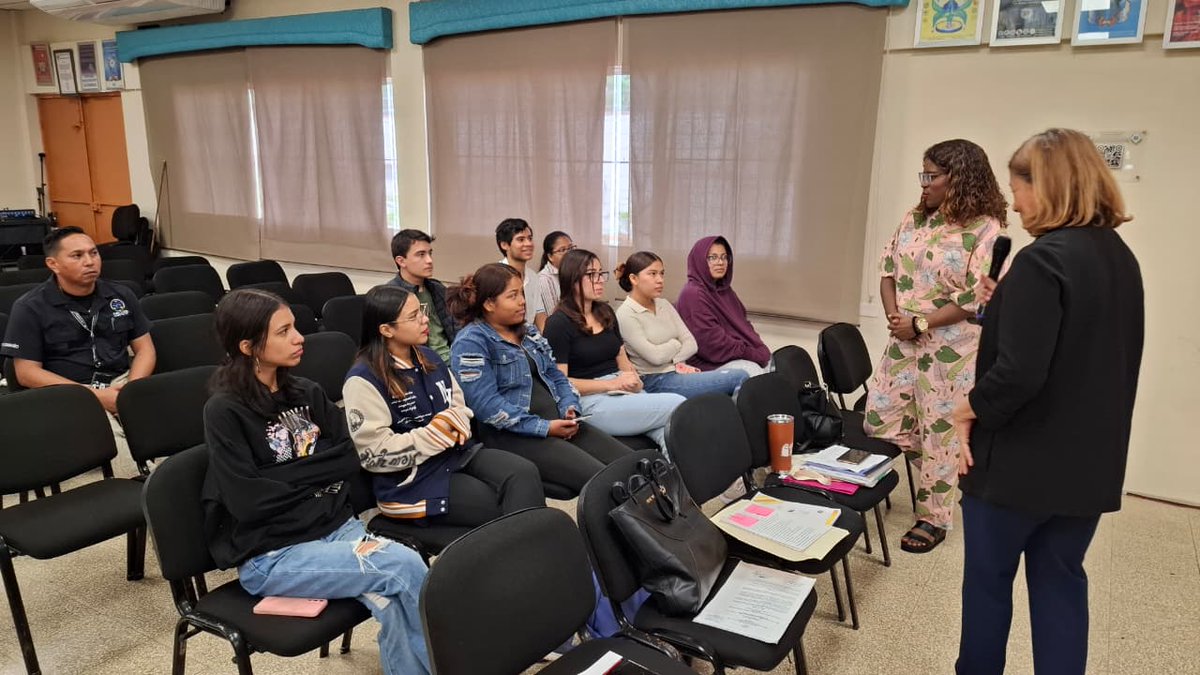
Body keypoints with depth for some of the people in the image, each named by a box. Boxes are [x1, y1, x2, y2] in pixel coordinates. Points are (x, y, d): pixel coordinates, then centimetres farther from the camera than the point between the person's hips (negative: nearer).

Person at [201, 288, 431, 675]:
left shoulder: (306, 392, 9)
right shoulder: (225, 412, -8)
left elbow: (352, 457, 3)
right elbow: (248, 501, -15)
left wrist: (288, 474, -9)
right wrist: (316, 476, -5)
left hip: (336, 525, 5)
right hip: (270, 556, -5)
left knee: (394, 603, -26)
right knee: (404, 568, -24)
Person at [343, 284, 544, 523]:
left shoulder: (428, 357, 10)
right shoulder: (364, 380, -13)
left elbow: (459, 406, 18)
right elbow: (376, 454, -18)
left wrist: (456, 425, -7)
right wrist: (439, 431, -16)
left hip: (456, 453, 7)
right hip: (412, 480, -7)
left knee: (525, 473, -19)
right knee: (507, 510, -20)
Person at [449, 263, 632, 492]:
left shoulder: (529, 332, 18)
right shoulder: (471, 343, -8)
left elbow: (556, 376, 20)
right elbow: (487, 404, -17)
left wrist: (570, 409, -2)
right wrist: (544, 428, -19)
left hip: (558, 423, 8)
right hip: (512, 434, -8)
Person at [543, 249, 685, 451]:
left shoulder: (606, 312, 18)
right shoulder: (558, 324, -4)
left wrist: (634, 379, 1)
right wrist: (612, 384, -14)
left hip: (625, 391, 7)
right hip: (591, 400, -6)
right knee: (678, 404, -22)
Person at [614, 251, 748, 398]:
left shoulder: (664, 305, 12)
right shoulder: (626, 314, -9)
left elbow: (691, 344, 6)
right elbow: (656, 356, -16)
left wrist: (676, 361, -12)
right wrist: (676, 344, 1)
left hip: (678, 372, 7)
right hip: (656, 382, -7)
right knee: (739, 377, -16)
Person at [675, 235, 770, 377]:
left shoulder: (724, 289, 16)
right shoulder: (692, 294, -13)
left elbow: (742, 323, 16)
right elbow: (711, 340, -20)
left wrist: (760, 350, -4)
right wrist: (752, 354, -17)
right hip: (709, 361, -9)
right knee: (753, 370, -26)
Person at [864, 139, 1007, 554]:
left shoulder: (986, 230, -12)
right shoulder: (915, 219, 7)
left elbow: (976, 298, -16)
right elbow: (888, 266, 10)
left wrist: (920, 324, -16)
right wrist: (892, 314, -7)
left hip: (951, 348, -6)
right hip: (903, 342, 7)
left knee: (939, 434, 4)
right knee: (879, 422, 10)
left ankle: (934, 518, 22)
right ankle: (938, 472, 36)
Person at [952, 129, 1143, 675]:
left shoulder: (1043, 260, -20)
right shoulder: (1121, 258, 6)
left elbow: (1019, 372, -27)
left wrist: (970, 408, -9)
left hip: (1022, 459, -7)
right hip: (1089, 461, 7)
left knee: (988, 579, 13)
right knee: (1061, 582, 18)